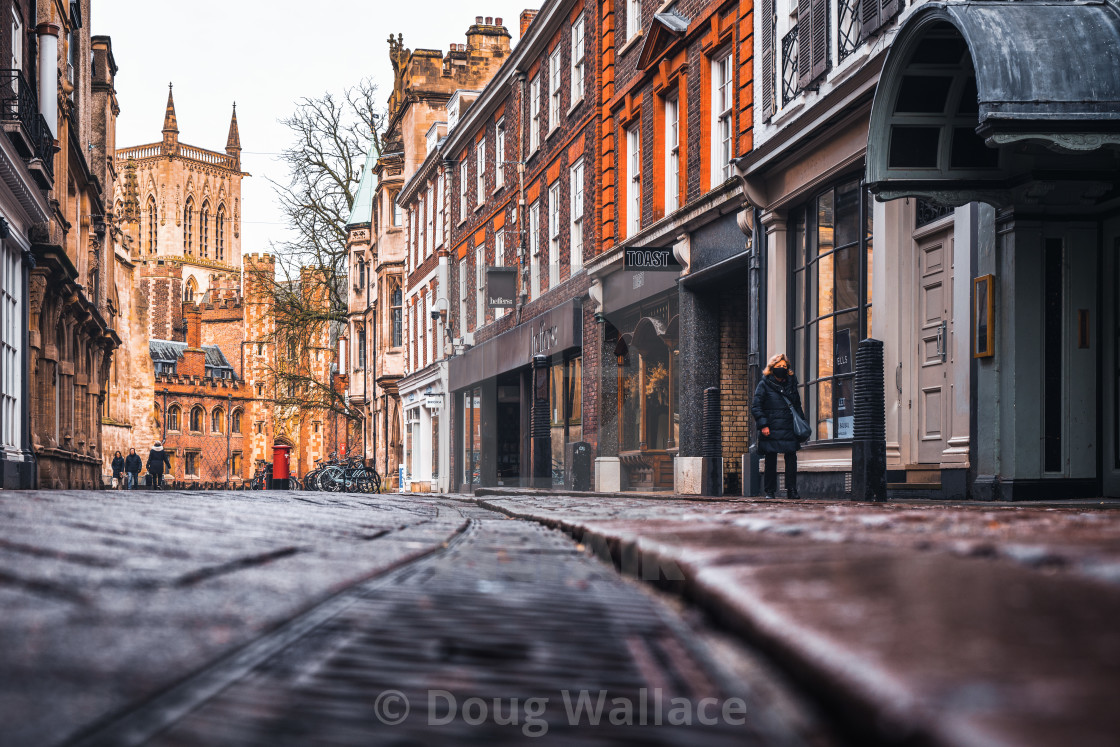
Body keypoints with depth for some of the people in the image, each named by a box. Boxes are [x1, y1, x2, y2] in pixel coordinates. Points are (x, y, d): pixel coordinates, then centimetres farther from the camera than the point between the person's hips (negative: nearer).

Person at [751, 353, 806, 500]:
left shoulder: (791, 384, 15)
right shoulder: (764, 385, 1)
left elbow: (797, 406, 23)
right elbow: (755, 407, -3)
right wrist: (763, 425, -12)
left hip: (789, 430, 3)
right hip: (771, 431, -3)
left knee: (791, 459, -3)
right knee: (770, 460, 1)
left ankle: (792, 490, 5)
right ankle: (769, 491, 8)